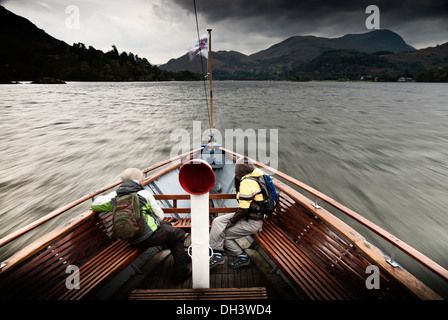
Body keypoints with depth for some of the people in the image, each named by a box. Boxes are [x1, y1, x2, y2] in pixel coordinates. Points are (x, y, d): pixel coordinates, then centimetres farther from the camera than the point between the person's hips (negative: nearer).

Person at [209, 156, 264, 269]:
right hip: (248, 216, 10)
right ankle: (217, 255, 7)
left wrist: (230, 223, -9)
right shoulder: (254, 178, 8)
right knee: (218, 221, 3)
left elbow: (243, 209, -21)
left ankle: (242, 257, 12)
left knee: (221, 233, -3)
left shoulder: (247, 182, -22)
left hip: (252, 223, -10)